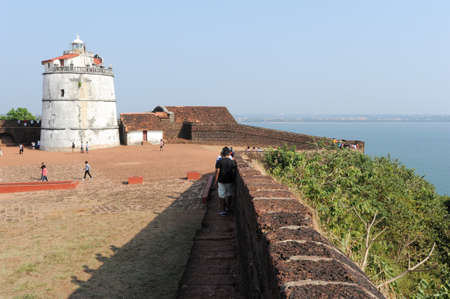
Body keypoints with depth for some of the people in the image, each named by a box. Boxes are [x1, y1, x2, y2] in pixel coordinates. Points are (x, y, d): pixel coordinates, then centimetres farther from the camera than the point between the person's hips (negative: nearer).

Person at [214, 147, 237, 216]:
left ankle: (222, 210, 7)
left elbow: (217, 172, -10)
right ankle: (228, 208, 32)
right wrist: (233, 179, 13)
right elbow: (234, 171, -1)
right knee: (229, 194, 18)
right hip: (230, 181, 2)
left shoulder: (219, 161, -9)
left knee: (222, 195, 6)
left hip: (221, 181, -2)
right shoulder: (232, 162, -3)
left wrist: (216, 181, -3)